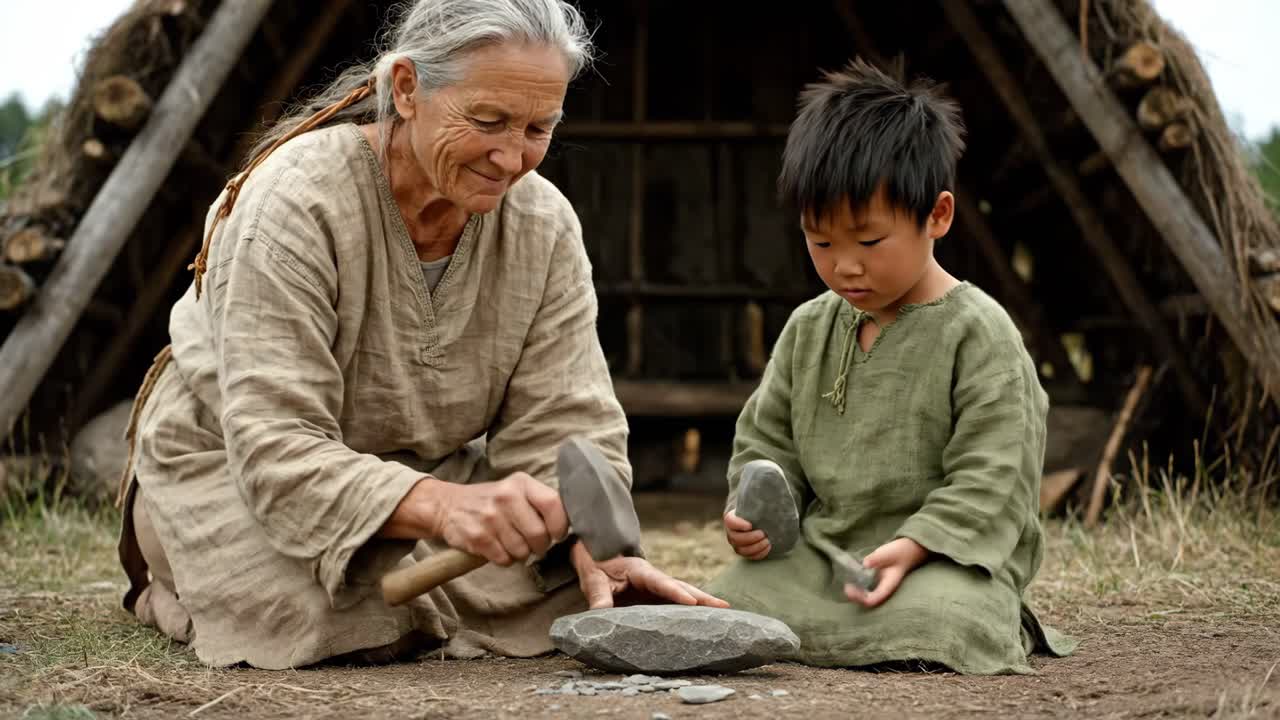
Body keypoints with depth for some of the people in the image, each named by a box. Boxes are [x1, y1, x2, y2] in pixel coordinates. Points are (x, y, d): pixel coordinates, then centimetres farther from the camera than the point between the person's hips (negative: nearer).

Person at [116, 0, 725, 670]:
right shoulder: (294, 200, -30)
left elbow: (560, 422, -14)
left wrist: (595, 543, -36)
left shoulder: (544, 225, -12)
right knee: (330, 616, -33)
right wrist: (443, 507, -53)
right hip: (229, 459, -5)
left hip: (425, 465, 5)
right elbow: (276, 446, -36)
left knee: (569, 590, -16)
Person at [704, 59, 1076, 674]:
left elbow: (990, 476, -12)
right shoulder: (808, 329, 12)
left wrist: (912, 547, -25)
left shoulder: (976, 332, -8)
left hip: (946, 555, -5)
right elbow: (767, 440, 19)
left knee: (939, 621, -36)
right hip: (819, 550, 5)